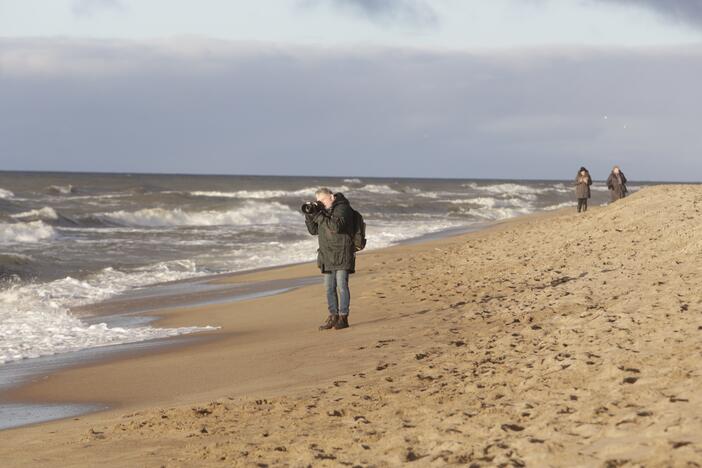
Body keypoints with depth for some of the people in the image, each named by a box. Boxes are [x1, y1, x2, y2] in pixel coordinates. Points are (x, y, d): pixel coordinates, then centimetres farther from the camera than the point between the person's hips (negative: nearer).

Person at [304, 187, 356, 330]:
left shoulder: (342, 208, -8)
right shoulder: (324, 210, 15)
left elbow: (337, 226, -24)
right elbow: (314, 230, 16)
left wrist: (319, 216, -24)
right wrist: (309, 215, 0)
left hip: (342, 254, -8)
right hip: (327, 255, 8)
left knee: (342, 285, -9)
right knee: (329, 287, 6)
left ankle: (343, 317, -7)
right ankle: (333, 316, 12)